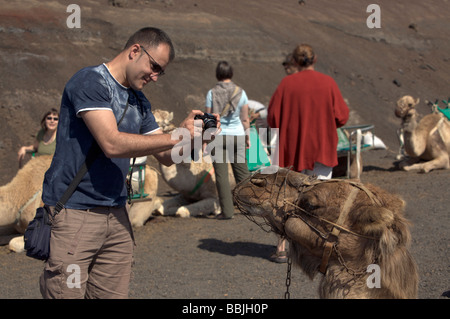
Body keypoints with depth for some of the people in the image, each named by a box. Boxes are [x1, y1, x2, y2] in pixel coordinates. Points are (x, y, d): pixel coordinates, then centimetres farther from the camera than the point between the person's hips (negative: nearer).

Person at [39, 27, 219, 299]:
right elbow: (112, 144, -20)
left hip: (116, 215, 8)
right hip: (74, 213, -7)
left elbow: (166, 156, 16)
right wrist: (178, 136, -16)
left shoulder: (139, 101, 16)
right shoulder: (90, 81, -9)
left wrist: (193, 134, -4)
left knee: (114, 294, 5)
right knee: (68, 293, -8)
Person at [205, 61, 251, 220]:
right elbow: (245, 119, 3)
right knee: (242, 173, 10)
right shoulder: (240, 92, 1)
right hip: (237, 135, 2)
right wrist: (247, 137, 14)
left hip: (217, 136, -2)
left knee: (221, 174, 0)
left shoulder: (212, 93, -5)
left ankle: (227, 210, -3)